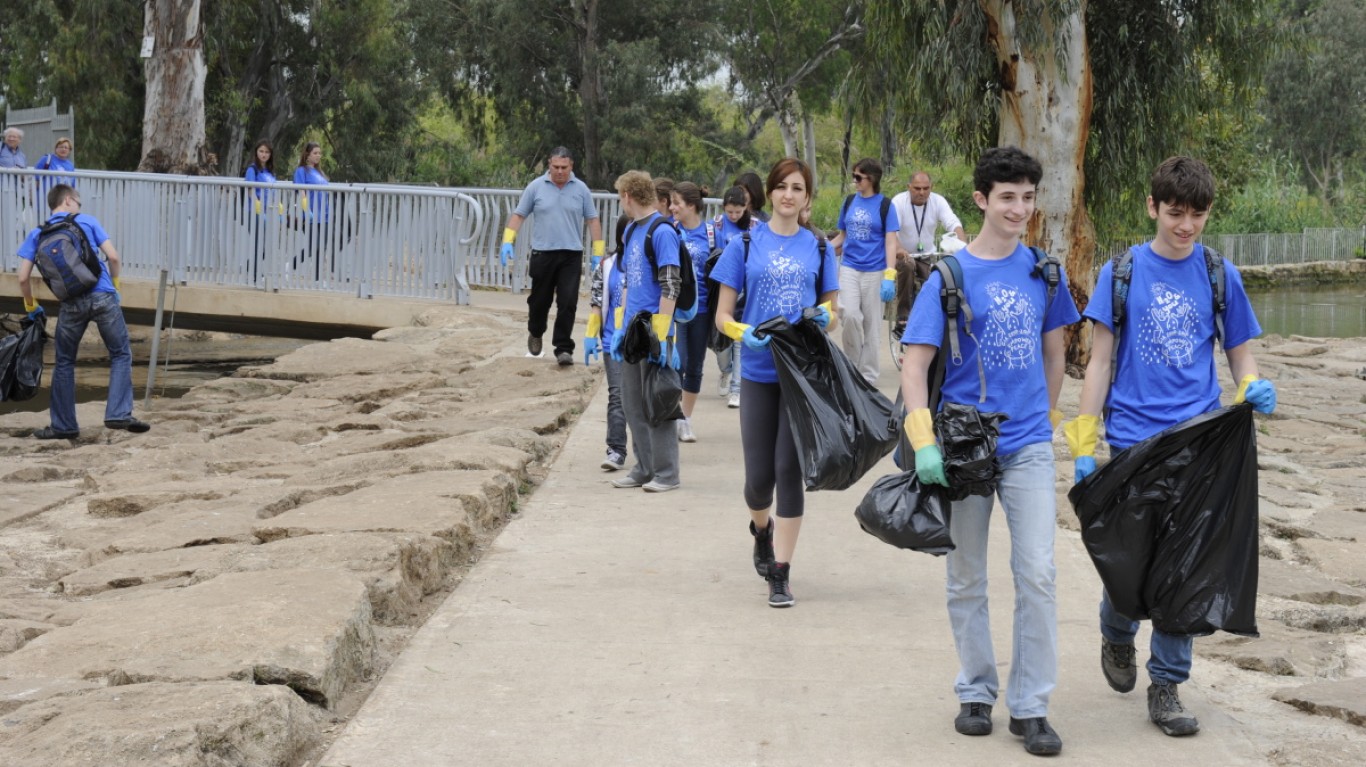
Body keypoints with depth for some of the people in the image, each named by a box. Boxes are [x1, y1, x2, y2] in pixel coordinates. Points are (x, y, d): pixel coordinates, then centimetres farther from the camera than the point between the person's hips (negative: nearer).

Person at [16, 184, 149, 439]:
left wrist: (31, 307, 19)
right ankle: (119, 414, -1)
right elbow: (113, 257, 0)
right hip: (103, 297, -2)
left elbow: (23, 278, 5)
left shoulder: (37, 234, 11)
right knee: (121, 354, 10)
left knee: (64, 362, 15)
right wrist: (115, 285, 16)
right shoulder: (87, 221, 7)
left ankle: (64, 425, 18)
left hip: (72, 304, 2)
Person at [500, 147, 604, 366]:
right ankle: (535, 334, 39)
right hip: (542, 253, 1)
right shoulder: (536, 187, 0)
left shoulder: (581, 189, 1)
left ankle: (563, 348, -2)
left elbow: (593, 220, 6)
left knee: (567, 303, -7)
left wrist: (598, 253, 2)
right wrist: (507, 242, -7)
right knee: (540, 300, 13)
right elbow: (518, 215, 4)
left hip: (571, 255, 0)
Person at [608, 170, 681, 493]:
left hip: (654, 333, -8)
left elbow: (671, 287, -16)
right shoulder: (631, 231, 14)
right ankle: (645, 468, 20)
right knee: (632, 404, 11)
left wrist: (660, 336, -19)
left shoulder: (663, 232, -12)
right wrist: (620, 327, 16)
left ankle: (666, 472, 6)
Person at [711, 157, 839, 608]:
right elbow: (722, 315, 3)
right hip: (759, 372, 0)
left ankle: (780, 575, 4)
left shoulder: (819, 248, 7)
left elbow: (831, 309, 13)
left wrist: (825, 316, -10)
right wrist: (743, 333, -18)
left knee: (789, 470, -3)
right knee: (759, 475, 3)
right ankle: (761, 529, 38)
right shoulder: (745, 245, 3)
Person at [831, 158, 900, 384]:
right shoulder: (849, 201, 7)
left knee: (871, 323, 4)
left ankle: (869, 375, 13)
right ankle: (854, 364, 4)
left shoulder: (884, 205, -4)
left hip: (874, 271, -2)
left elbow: (891, 242, -7)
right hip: (850, 268, 2)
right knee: (850, 314, -16)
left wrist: (889, 276, -16)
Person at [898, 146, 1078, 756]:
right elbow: (914, 365, -10)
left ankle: (1031, 706, 6)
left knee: (1037, 576, -4)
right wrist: (924, 444, -18)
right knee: (967, 580, 10)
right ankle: (976, 691, 26)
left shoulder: (1042, 270, 3)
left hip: (1027, 444, 2)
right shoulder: (951, 275, -7)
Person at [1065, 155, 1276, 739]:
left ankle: (1166, 685, 12)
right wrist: (1084, 446, -2)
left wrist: (1253, 389, -13)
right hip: (1133, 440, -1)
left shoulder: (1219, 276, 5)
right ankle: (1117, 635, 37)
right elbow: (1100, 362, 3)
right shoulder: (1122, 271, 2)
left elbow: (1240, 356, 10)